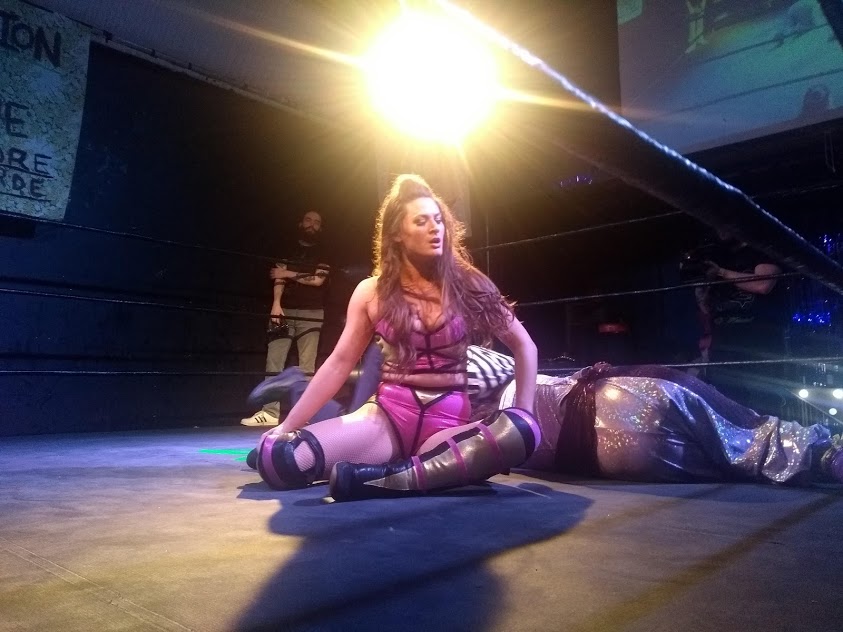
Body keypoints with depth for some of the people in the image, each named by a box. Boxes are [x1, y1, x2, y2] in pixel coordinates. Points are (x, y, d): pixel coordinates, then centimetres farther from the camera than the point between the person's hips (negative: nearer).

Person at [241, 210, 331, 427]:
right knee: (274, 360, -6)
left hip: (311, 313, -1)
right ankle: (271, 411, -6)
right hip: (285, 310, 2)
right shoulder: (289, 250, 16)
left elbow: (317, 280, -3)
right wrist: (276, 304, -11)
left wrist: (289, 274, 0)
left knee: (307, 364, -5)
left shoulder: (323, 255, 12)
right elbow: (278, 278, 4)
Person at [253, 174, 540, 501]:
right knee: (277, 459, -22)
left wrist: (522, 413, -4)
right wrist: (286, 426, 2)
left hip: (450, 419, 1)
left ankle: (389, 478, -31)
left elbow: (524, 344, 8)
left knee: (522, 432, -35)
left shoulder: (467, 285, 3)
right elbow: (339, 363, 6)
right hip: (387, 414, 0)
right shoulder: (371, 292, 4)